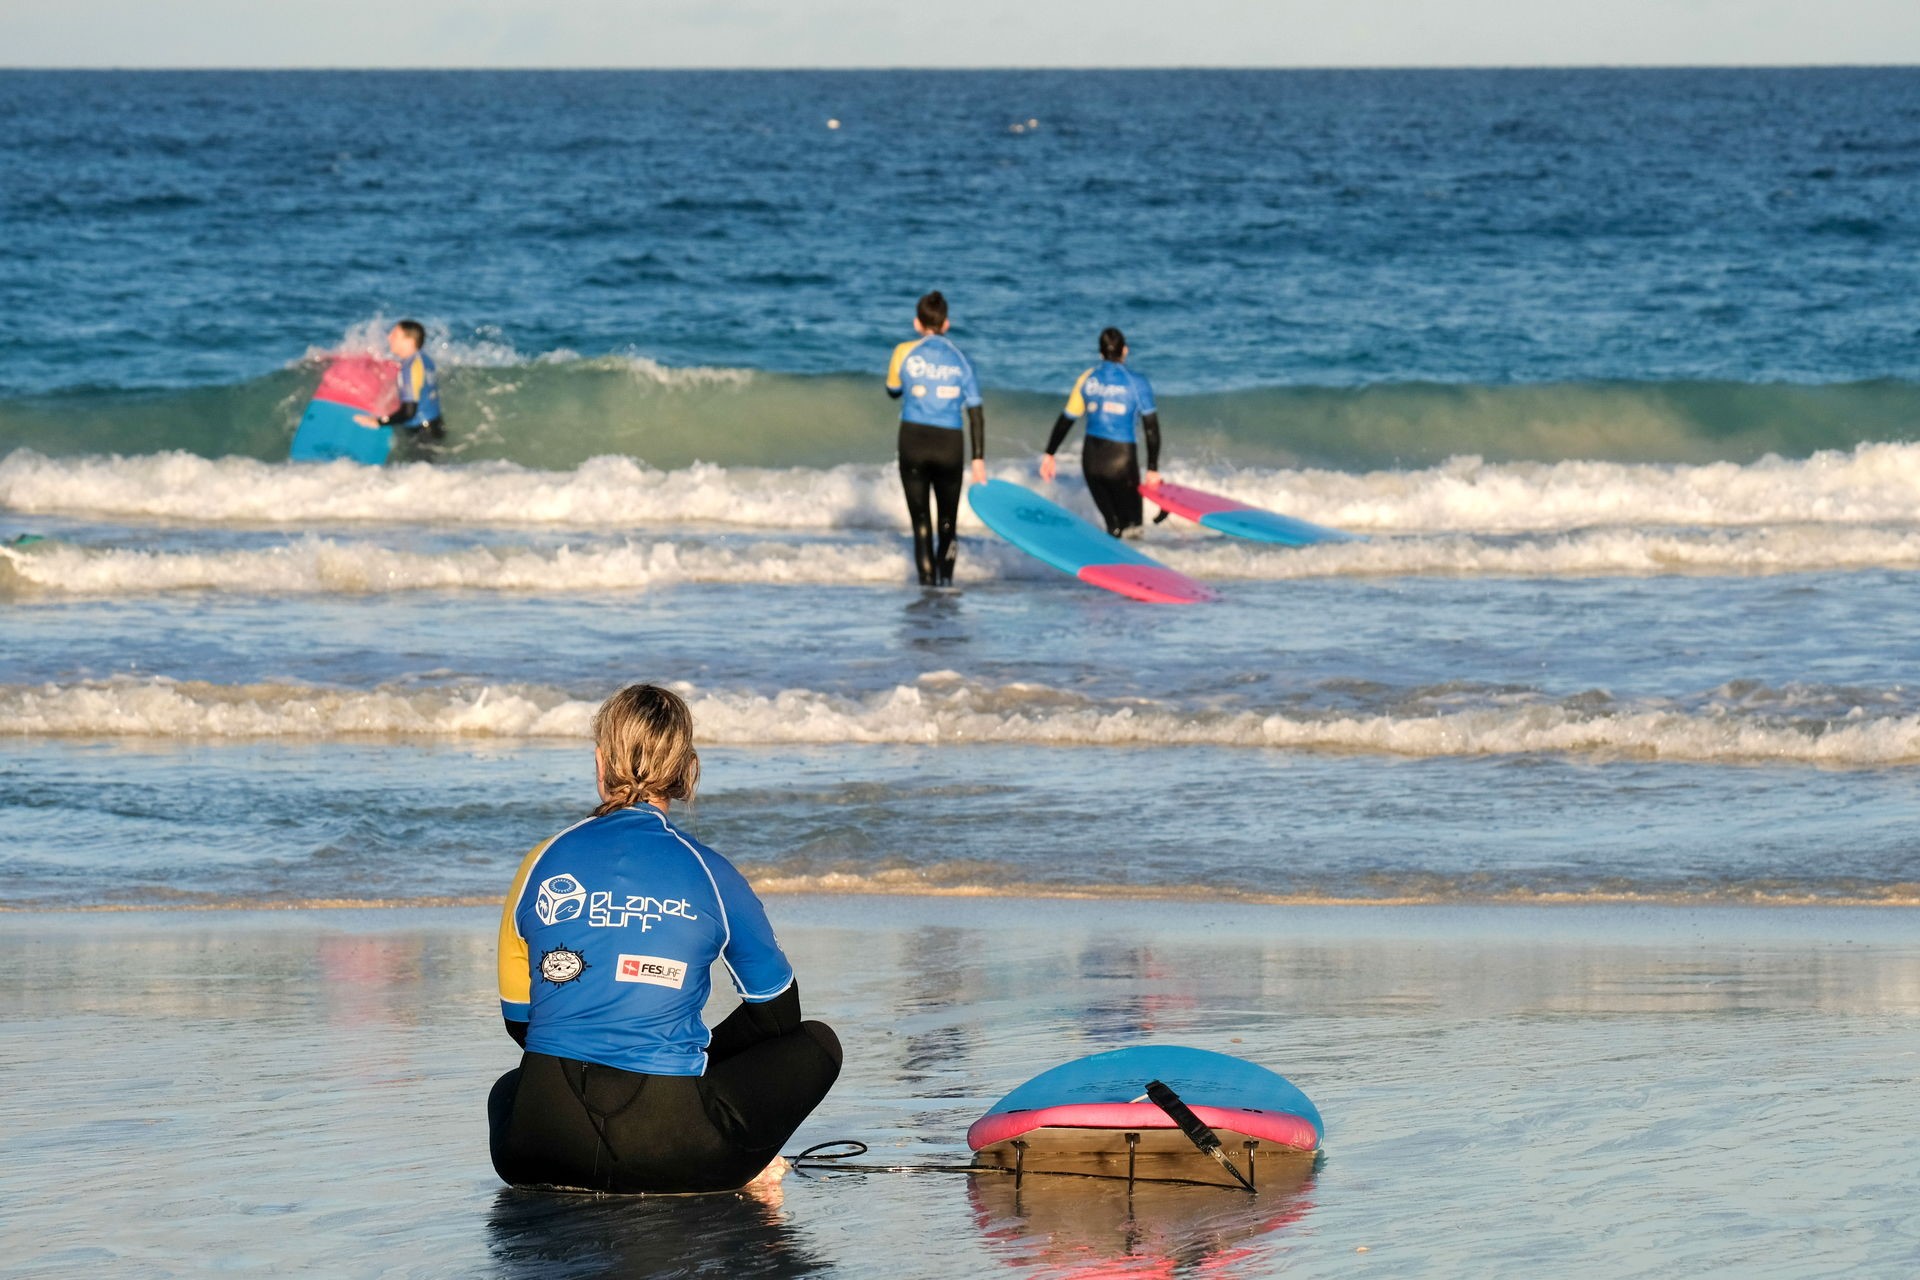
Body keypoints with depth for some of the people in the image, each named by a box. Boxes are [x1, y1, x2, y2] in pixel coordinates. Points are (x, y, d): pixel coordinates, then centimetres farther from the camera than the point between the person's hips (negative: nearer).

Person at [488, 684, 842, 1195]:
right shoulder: (708, 874, 2)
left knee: (509, 1089, 41)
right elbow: (776, 1012, 15)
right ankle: (733, 1170, 2)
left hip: (545, 1151, 2)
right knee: (817, 1044, 22)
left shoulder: (545, 863, 6)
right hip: (667, 1148, -2)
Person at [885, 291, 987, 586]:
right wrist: (979, 459, 4)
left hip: (913, 442, -1)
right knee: (948, 520, 14)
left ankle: (927, 577, -2)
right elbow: (975, 412, 2)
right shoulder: (960, 360, 6)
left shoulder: (905, 353, 2)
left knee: (920, 518, 7)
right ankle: (946, 576, 0)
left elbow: (893, 391, 18)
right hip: (950, 445, 1)